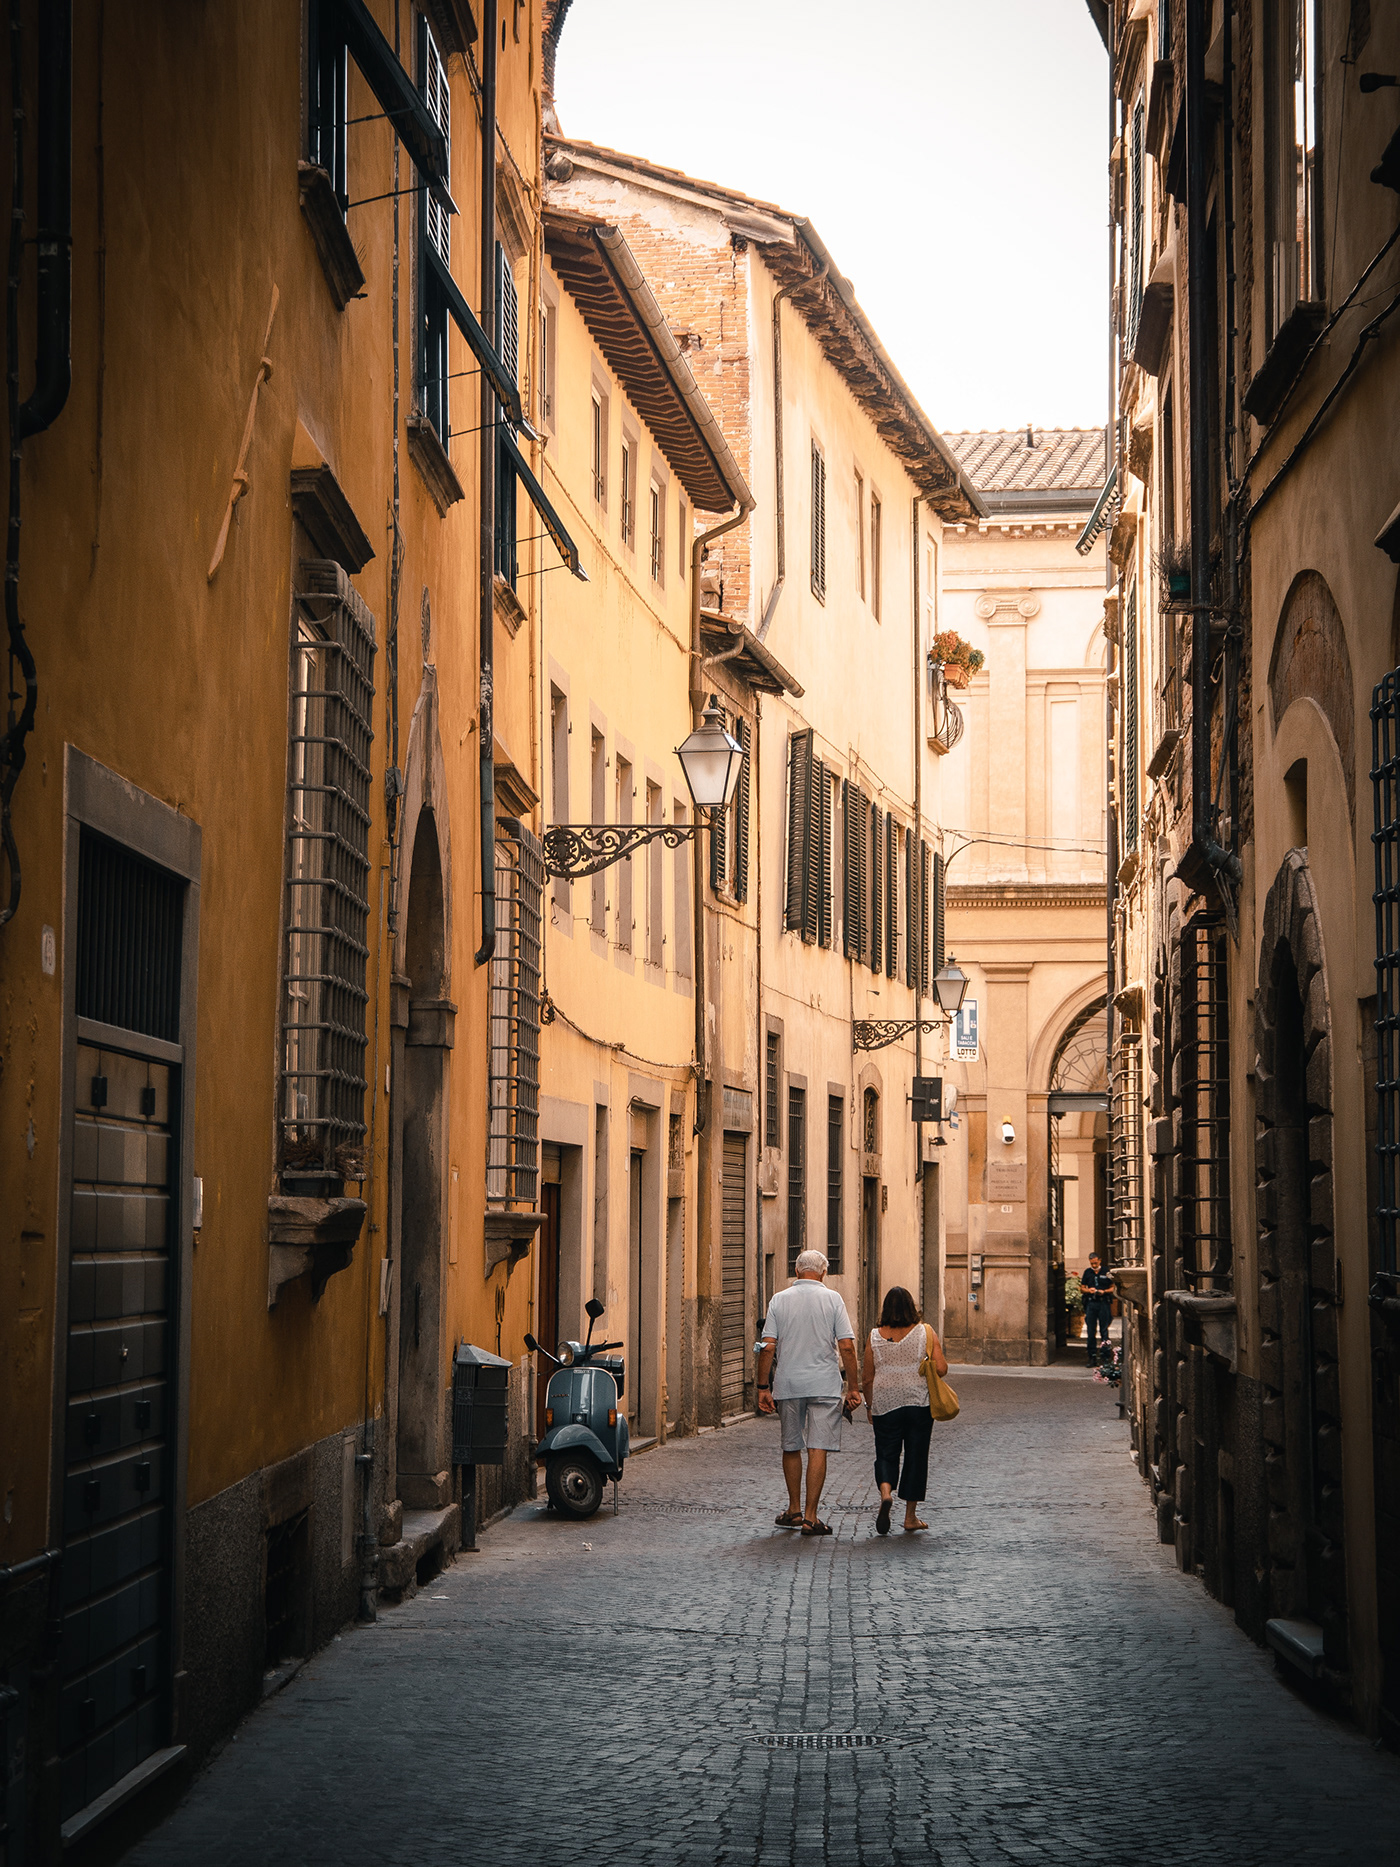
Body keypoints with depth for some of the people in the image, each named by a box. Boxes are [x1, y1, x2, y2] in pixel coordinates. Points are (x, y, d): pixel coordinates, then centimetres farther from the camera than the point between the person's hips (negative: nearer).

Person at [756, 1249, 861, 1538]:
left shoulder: (779, 1300, 3)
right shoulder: (832, 1299, -1)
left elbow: (767, 1347, -2)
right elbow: (847, 1346, -6)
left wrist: (763, 1387, 3)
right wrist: (853, 1386, 1)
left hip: (788, 1384, 2)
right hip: (824, 1384, -2)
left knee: (791, 1447, 16)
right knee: (818, 1449, -3)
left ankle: (794, 1510, 26)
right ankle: (810, 1517, -7)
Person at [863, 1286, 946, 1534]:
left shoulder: (875, 1337, 0)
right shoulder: (925, 1333, -3)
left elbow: (868, 1378, 4)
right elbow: (941, 1368, -7)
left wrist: (869, 1406, 17)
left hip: (885, 1404, 0)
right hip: (919, 1402, 0)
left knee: (886, 1454, 10)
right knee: (916, 1456, 9)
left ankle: (885, 1492, -20)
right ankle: (911, 1516, 12)